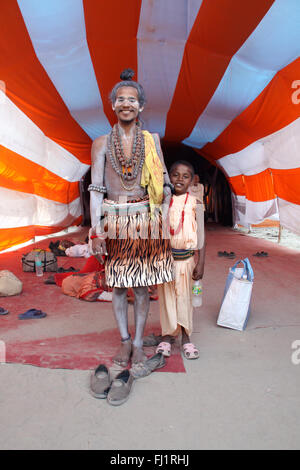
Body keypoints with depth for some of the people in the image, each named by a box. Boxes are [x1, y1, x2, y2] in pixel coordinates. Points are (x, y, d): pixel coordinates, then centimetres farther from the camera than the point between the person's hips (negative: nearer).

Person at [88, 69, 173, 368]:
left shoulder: (152, 140, 8)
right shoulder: (102, 143, 5)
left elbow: (164, 182, 8)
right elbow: (96, 188, 0)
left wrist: (167, 218, -2)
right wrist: (95, 229, -8)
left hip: (144, 220, 0)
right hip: (113, 221, 0)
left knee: (141, 284, 5)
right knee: (117, 284, 7)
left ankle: (138, 342, 22)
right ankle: (124, 340, 25)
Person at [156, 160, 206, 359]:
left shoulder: (195, 204, -2)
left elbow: (201, 235, -1)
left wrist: (201, 263, -5)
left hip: (186, 258, -1)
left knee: (184, 297, 9)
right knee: (166, 296, 9)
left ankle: (186, 337, 23)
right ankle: (167, 335, 25)